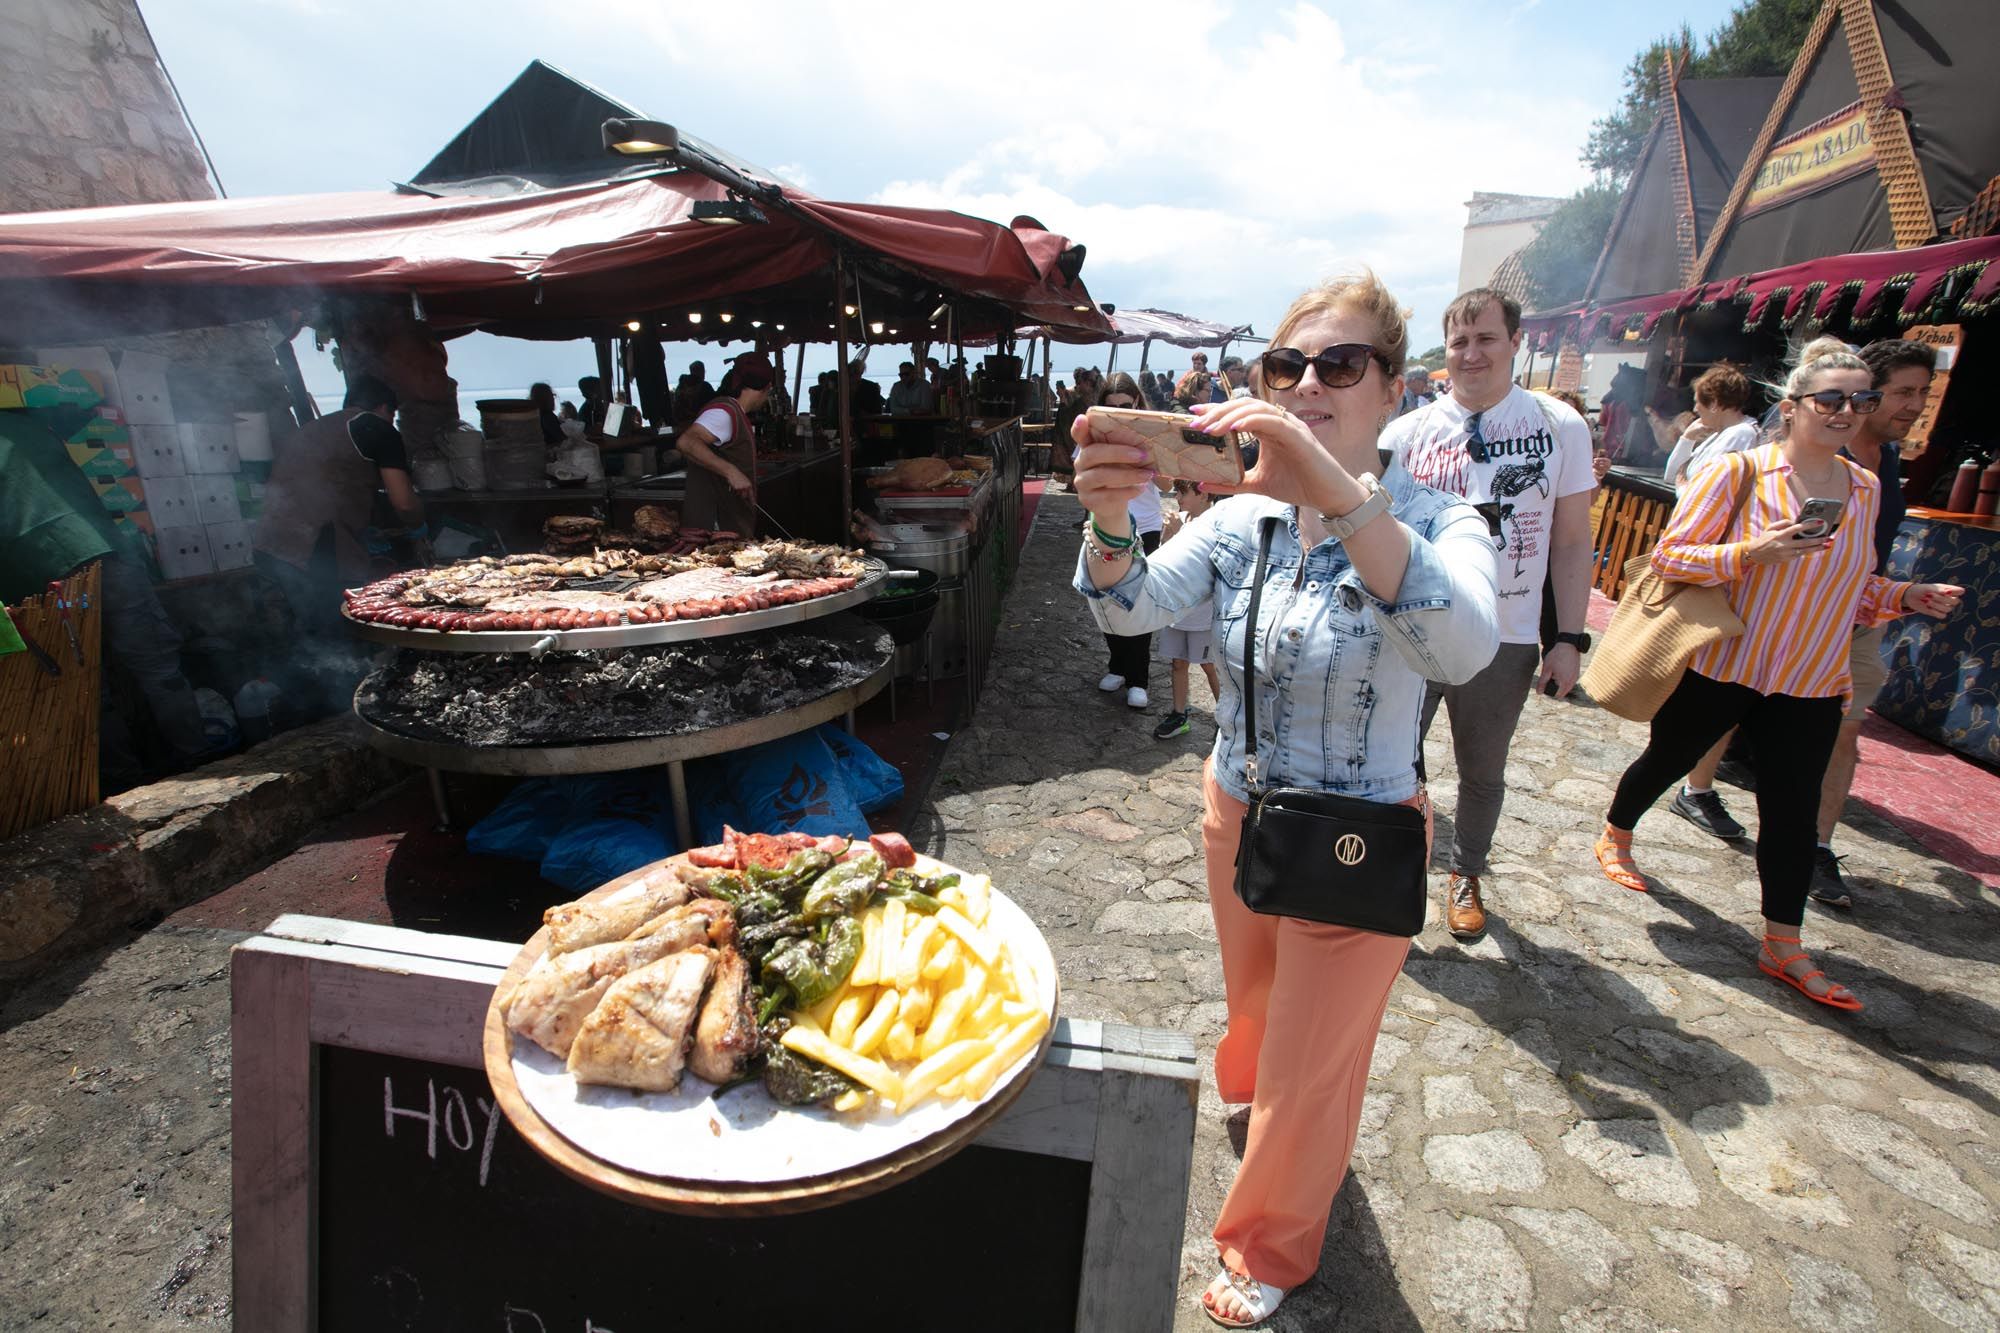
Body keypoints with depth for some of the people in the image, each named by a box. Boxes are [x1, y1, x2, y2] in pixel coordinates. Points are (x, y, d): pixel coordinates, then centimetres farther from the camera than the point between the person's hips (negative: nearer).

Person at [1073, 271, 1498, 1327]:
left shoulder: (1435, 524, -18)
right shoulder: (1239, 518, -8)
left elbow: (1463, 649, -41)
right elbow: (1131, 608, -24)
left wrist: (1339, 493, -54)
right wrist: (1110, 518, -46)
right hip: (1237, 813, 4)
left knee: (1313, 1060, 16)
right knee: (1255, 1001, 29)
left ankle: (1271, 1245, 45)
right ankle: (1258, 1090, 66)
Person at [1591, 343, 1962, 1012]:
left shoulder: (1865, 487, 9)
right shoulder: (1739, 472, -11)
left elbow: (1848, 584, 19)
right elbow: (1668, 555, -14)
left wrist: (1907, 596, 2)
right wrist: (1753, 553, -26)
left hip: (1810, 681, 5)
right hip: (1720, 666, -5)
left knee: (1793, 810, 6)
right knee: (1666, 761, 13)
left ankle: (1783, 945, 17)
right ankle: (1614, 838, 41)